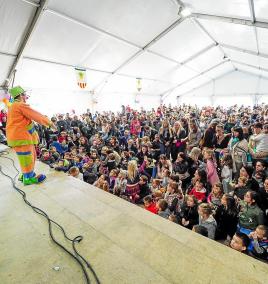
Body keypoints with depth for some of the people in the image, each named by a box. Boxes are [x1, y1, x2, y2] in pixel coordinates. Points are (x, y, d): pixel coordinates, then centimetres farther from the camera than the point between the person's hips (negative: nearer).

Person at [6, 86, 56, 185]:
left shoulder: (13, 106, 18)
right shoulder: (21, 105, -14)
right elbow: (36, 115, -12)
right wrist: (50, 123, -4)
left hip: (19, 135, 10)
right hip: (21, 136, -10)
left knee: (30, 156, 18)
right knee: (27, 157, -1)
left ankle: (25, 175, 31)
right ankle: (28, 178, 10)